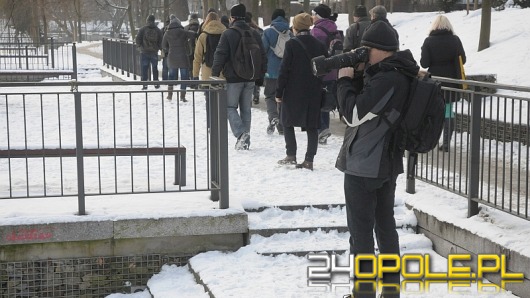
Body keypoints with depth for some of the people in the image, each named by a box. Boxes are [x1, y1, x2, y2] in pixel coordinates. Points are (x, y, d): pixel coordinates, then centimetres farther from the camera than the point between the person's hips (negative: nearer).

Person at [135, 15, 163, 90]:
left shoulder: (142, 29, -6)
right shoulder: (158, 30, 0)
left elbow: (138, 40, -7)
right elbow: (161, 42, 2)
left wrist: (140, 46, 13)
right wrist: (158, 48, 20)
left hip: (144, 52, -2)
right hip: (154, 52, 2)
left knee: (144, 68, 2)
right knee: (155, 68, 12)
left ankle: (145, 84, -2)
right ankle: (156, 83, 15)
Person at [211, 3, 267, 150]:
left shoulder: (228, 34, -10)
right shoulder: (255, 34, 6)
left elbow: (220, 56, -12)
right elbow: (263, 57, 10)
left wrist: (215, 75, -4)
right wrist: (260, 77, 17)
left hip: (233, 78, -5)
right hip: (250, 78, 5)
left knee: (230, 106, 4)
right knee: (246, 108, 12)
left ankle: (241, 133, -17)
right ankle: (245, 139, 13)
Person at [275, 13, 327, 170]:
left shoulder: (292, 44, -9)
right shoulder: (319, 45, 4)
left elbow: (284, 69, -10)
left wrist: (279, 92, -5)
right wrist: (321, 89, 13)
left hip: (293, 92, -4)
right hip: (314, 92, 4)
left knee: (288, 122, 12)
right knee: (312, 125, 6)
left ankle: (291, 156, 6)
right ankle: (309, 160, 3)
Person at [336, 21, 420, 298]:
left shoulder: (386, 80, -24)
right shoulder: (398, 75, 7)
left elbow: (353, 114, -22)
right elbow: (364, 102, 15)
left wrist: (345, 79, -10)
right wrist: (357, 76, 2)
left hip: (363, 166, -10)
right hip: (387, 163, 10)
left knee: (361, 231, -1)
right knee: (385, 225, 15)